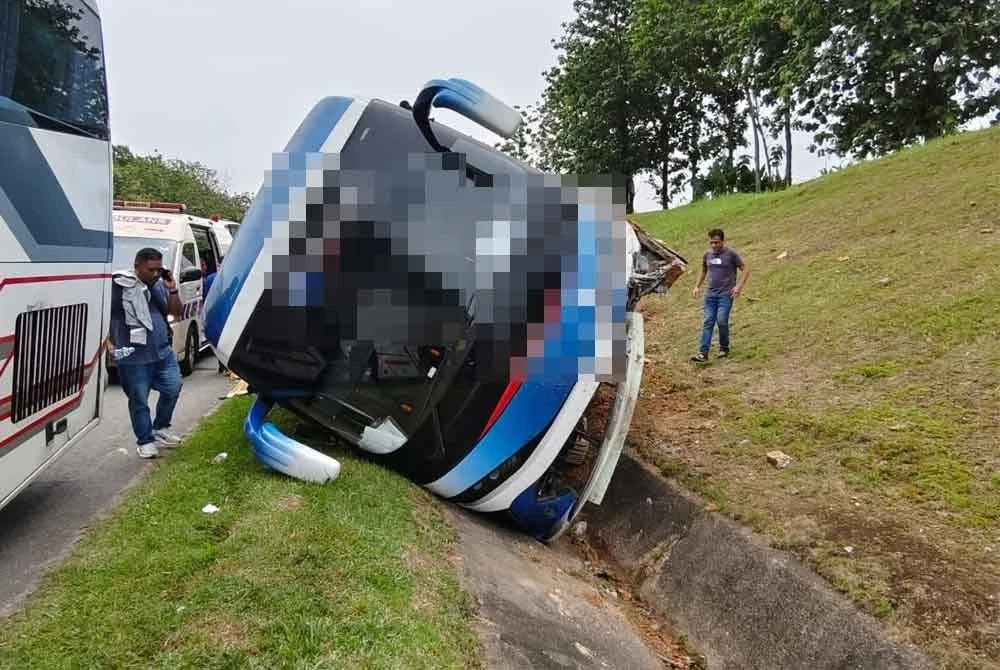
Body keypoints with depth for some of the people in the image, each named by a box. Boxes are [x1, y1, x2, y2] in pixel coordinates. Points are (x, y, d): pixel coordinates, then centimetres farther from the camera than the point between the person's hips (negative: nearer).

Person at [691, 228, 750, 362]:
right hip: (711, 294, 4)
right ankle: (703, 352, -5)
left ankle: (724, 348, 10)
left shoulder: (731, 254, -4)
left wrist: (739, 286, -12)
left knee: (722, 321, -11)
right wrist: (697, 286, 17)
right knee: (708, 322, -2)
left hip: (726, 294, -4)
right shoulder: (707, 255, 10)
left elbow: (745, 269, -1)